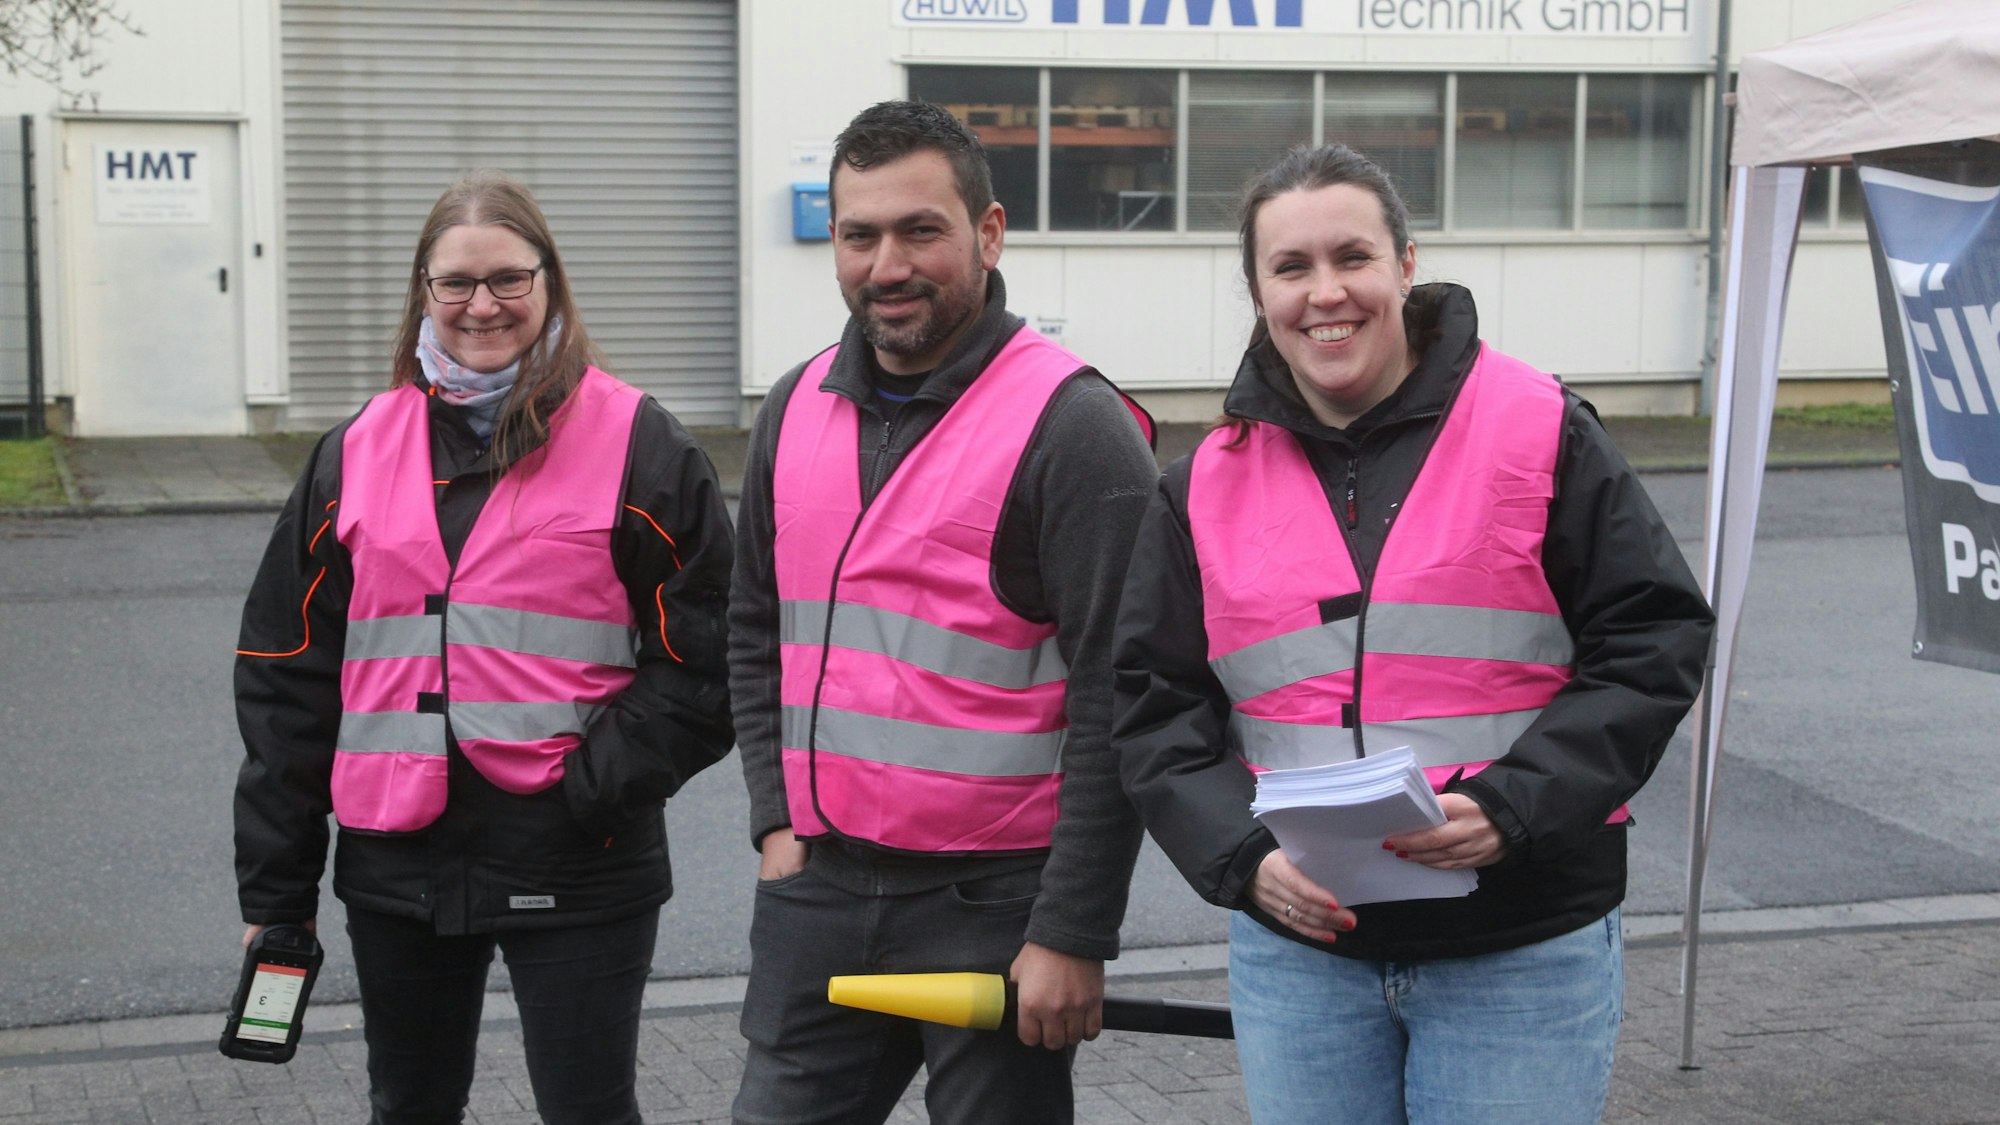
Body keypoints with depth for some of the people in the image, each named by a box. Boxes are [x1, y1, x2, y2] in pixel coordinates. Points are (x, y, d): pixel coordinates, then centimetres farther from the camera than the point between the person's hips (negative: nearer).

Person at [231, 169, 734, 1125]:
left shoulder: (634, 443, -3)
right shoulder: (358, 451, 7)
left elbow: (698, 665, -5)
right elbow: (287, 674, 9)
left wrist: (589, 789, -16)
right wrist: (274, 888, 7)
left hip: (577, 868, -4)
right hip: (397, 860, 4)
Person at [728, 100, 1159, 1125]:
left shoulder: (1072, 424, -11)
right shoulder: (795, 408, 10)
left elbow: (1115, 703, -14)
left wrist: (1072, 933, -16)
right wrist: (778, 819, 9)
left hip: (994, 903, -6)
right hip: (815, 889, 6)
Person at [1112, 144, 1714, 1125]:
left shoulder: (1541, 433, -3)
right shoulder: (1207, 484, 6)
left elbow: (1653, 640, -4)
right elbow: (1154, 704, 6)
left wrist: (1515, 805, -16)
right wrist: (1243, 856, -11)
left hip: (1523, 951, -2)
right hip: (1295, 950, 3)